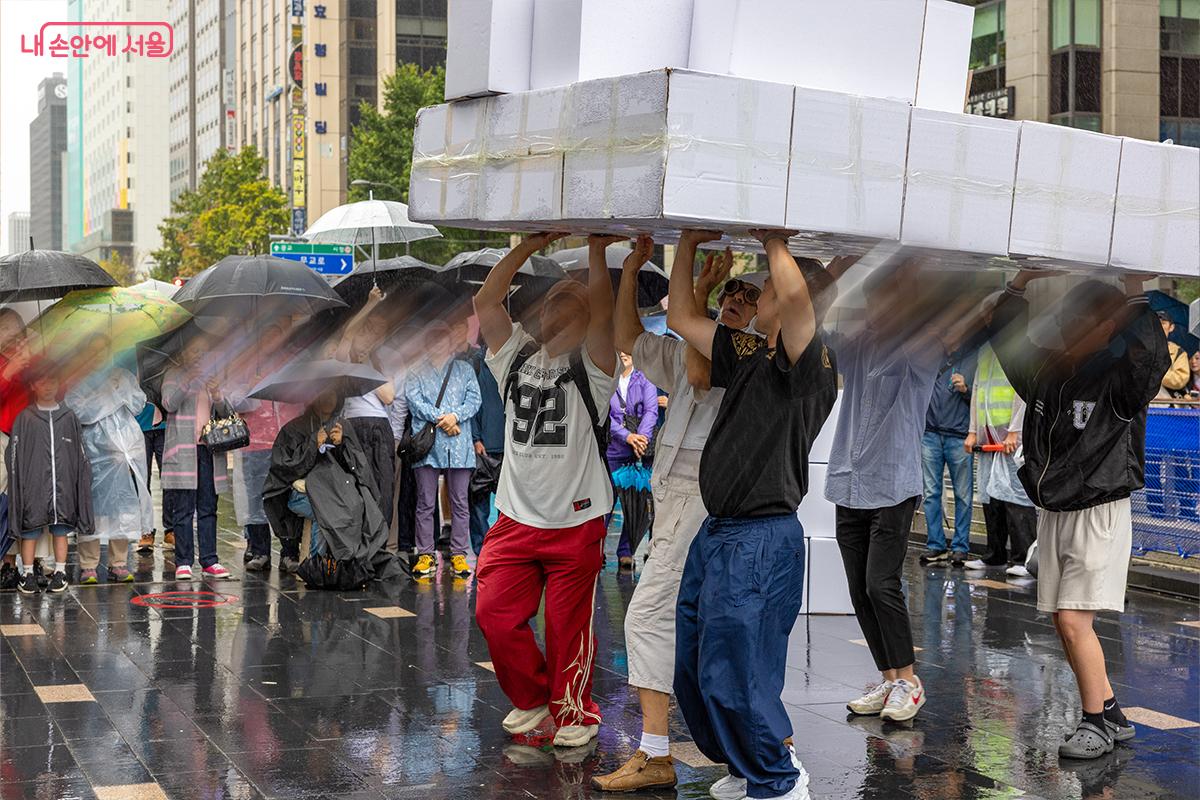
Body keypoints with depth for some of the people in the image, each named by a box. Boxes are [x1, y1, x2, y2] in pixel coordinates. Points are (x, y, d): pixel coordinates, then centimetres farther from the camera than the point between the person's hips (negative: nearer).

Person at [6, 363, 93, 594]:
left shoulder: (69, 417, 8)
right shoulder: (25, 419, 2)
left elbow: (80, 456, 11)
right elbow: (13, 455, 2)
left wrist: (83, 484, 6)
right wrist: (18, 486, -4)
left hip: (63, 487, 2)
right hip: (33, 486, -2)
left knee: (61, 531, 6)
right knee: (30, 531, 2)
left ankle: (60, 573, 14)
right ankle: (27, 574, 12)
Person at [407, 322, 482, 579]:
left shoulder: (464, 369, 16)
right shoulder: (416, 372, 12)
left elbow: (474, 399, 5)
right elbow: (414, 401, -2)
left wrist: (455, 416, -13)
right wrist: (439, 419, -13)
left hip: (459, 445, 1)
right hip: (427, 444, -1)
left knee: (460, 502, 2)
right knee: (425, 502, 0)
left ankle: (458, 554, 6)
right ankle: (425, 554, 4)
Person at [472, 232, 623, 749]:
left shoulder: (590, 366, -2)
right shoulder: (516, 357, 10)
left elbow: (604, 316, -22)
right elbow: (485, 303, -3)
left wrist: (596, 251, -22)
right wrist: (529, 245, -7)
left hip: (576, 522, -4)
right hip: (516, 518, 4)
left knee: (569, 627, 0)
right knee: (494, 614, -3)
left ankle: (573, 712, 21)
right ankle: (533, 701, 19)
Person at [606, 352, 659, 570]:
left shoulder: (644, 381, 7)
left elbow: (651, 411, -4)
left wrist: (642, 436, -21)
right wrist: (627, 437, -18)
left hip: (640, 453, 1)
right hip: (612, 451, -1)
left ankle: (626, 551, 12)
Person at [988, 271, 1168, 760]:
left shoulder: (1119, 378, -13)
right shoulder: (1048, 372, 5)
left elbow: (1151, 359, -34)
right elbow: (1006, 336, 15)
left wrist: (1135, 296, -30)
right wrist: (1023, 281, 5)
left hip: (1100, 514, -7)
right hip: (1053, 513, 7)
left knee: (1073, 620, -13)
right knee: (1065, 624, 10)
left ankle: (1095, 722, 2)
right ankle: (1111, 717, 23)